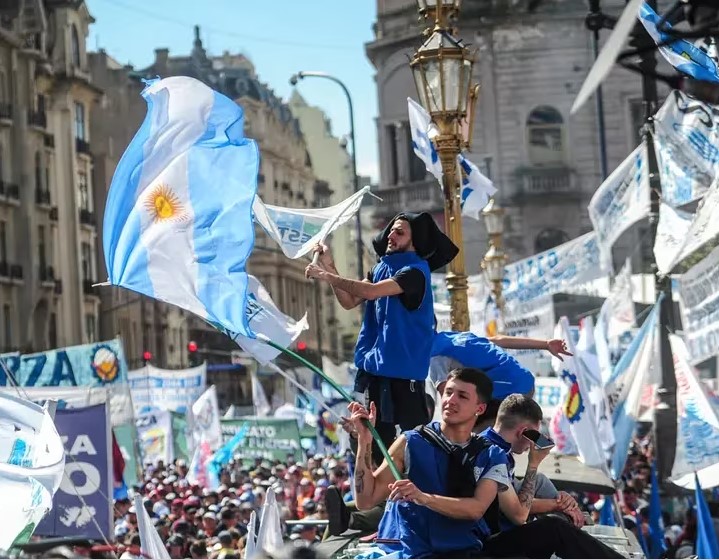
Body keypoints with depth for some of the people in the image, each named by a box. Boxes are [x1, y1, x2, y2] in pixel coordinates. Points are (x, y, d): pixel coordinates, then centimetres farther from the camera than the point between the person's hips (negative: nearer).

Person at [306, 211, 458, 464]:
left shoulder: (415, 271, -14)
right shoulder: (381, 267, 12)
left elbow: (371, 291, -26)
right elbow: (349, 301, 11)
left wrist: (328, 277, -21)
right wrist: (329, 268, 1)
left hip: (404, 367, -9)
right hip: (377, 365, 9)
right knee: (379, 437, 15)